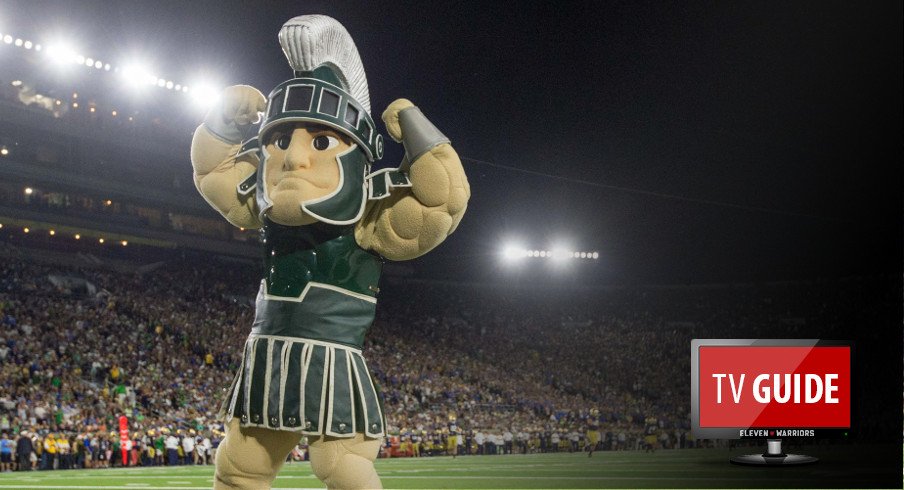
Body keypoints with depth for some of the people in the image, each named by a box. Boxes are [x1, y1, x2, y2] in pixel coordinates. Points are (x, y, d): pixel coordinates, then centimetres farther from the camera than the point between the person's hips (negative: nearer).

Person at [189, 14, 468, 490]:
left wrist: (412, 122, -18)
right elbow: (213, 168, 23)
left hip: (331, 365, -7)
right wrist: (228, 115, 8)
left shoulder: (371, 223, -11)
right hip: (264, 362, 7)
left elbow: (444, 198, -22)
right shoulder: (270, 211, 7)